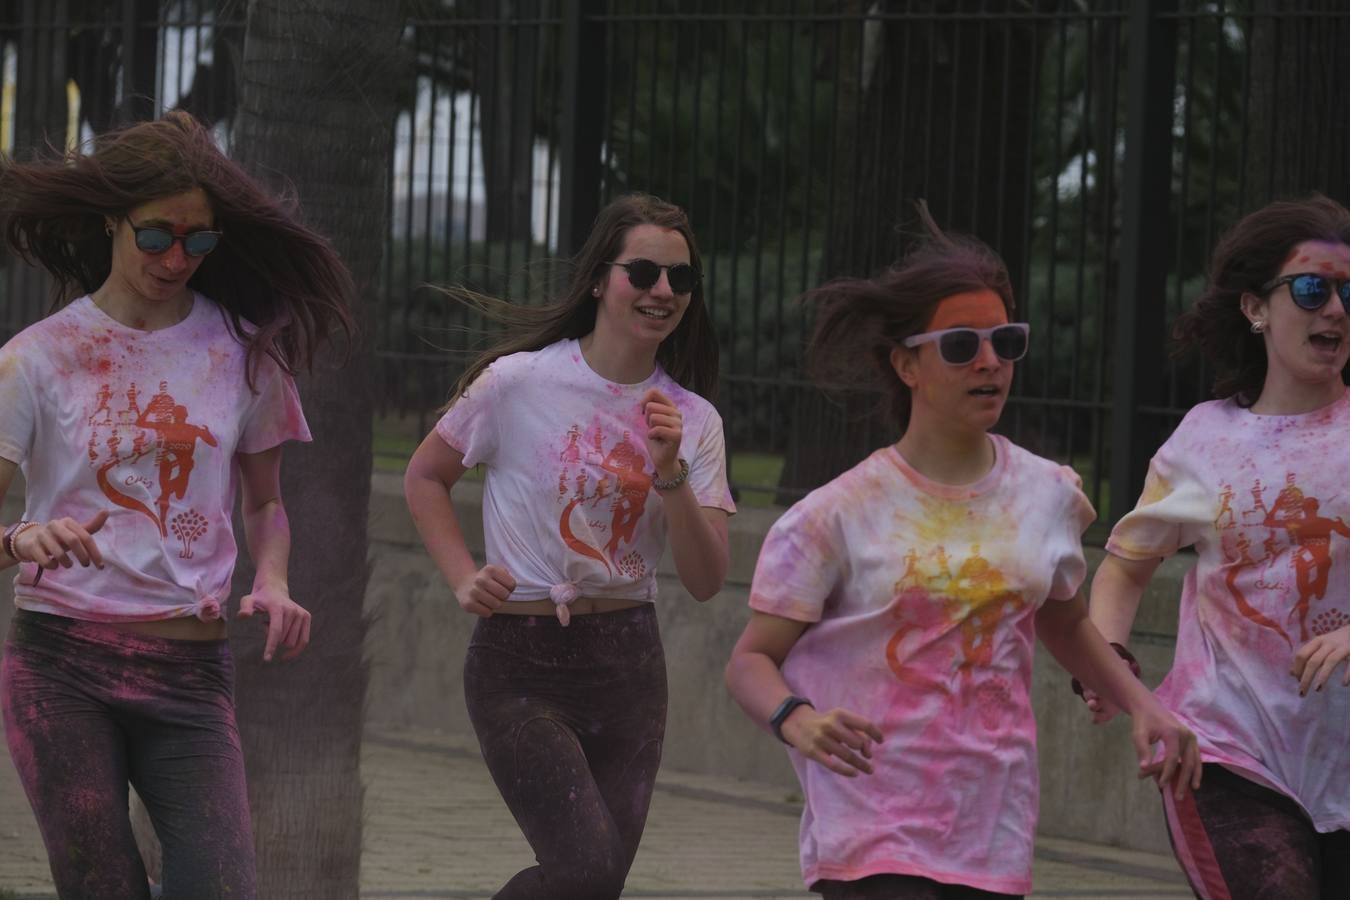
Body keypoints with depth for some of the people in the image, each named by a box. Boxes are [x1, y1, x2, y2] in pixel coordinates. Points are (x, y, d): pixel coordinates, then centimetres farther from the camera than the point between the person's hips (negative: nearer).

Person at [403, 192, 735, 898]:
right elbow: (425, 477, 8)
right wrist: (463, 579, -5)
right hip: (519, 662, -5)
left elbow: (706, 581, -3)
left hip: (626, 664, 5)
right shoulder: (520, 382, -7)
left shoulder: (692, 420, 4)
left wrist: (670, 473, -16)